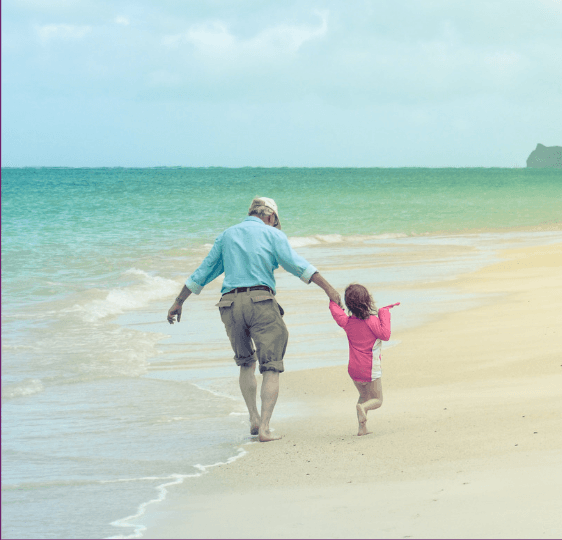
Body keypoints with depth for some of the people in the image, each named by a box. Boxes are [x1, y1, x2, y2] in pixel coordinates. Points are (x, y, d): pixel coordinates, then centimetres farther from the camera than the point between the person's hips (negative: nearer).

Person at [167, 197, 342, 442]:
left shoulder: (226, 235, 20)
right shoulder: (272, 234, 9)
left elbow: (202, 272, 21)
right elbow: (299, 265, 0)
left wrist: (178, 302, 27)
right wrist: (328, 288, -1)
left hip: (230, 303, 4)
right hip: (261, 301, -4)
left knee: (246, 364, 23)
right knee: (271, 368, 0)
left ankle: (254, 419, 15)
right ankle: (264, 427, -10)